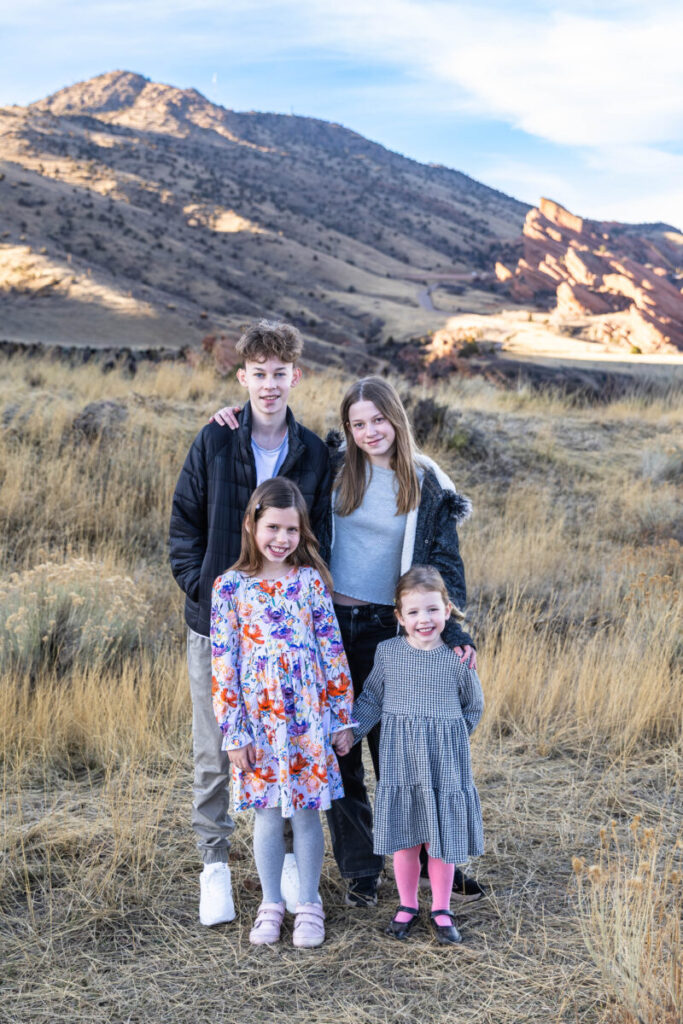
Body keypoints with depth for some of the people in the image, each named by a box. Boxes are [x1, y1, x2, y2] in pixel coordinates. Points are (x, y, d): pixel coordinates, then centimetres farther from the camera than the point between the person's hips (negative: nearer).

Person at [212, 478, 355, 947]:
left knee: (307, 814, 8)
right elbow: (223, 664, -4)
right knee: (268, 814, 10)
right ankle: (271, 904, 27)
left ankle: (308, 905, 24)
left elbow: (333, 650, 2)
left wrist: (342, 715, 1)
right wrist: (234, 732, -6)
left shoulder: (311, 581, 0)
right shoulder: (230, 586, -3)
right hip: (259, 723, 0)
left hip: (309, 719, 0)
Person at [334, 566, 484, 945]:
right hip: (399, 759, 1)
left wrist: (447, 737, 6)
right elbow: (372, 697, 10)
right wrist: (350, 729, 4)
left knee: (443, 836, 7)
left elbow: (473, 706, 8)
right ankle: (407, 905, 26)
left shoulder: (458, 658, -6)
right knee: (404, 836, 9)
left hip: (444, 761, -1)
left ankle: (441, 909, 23)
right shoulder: (387, 652, -2)